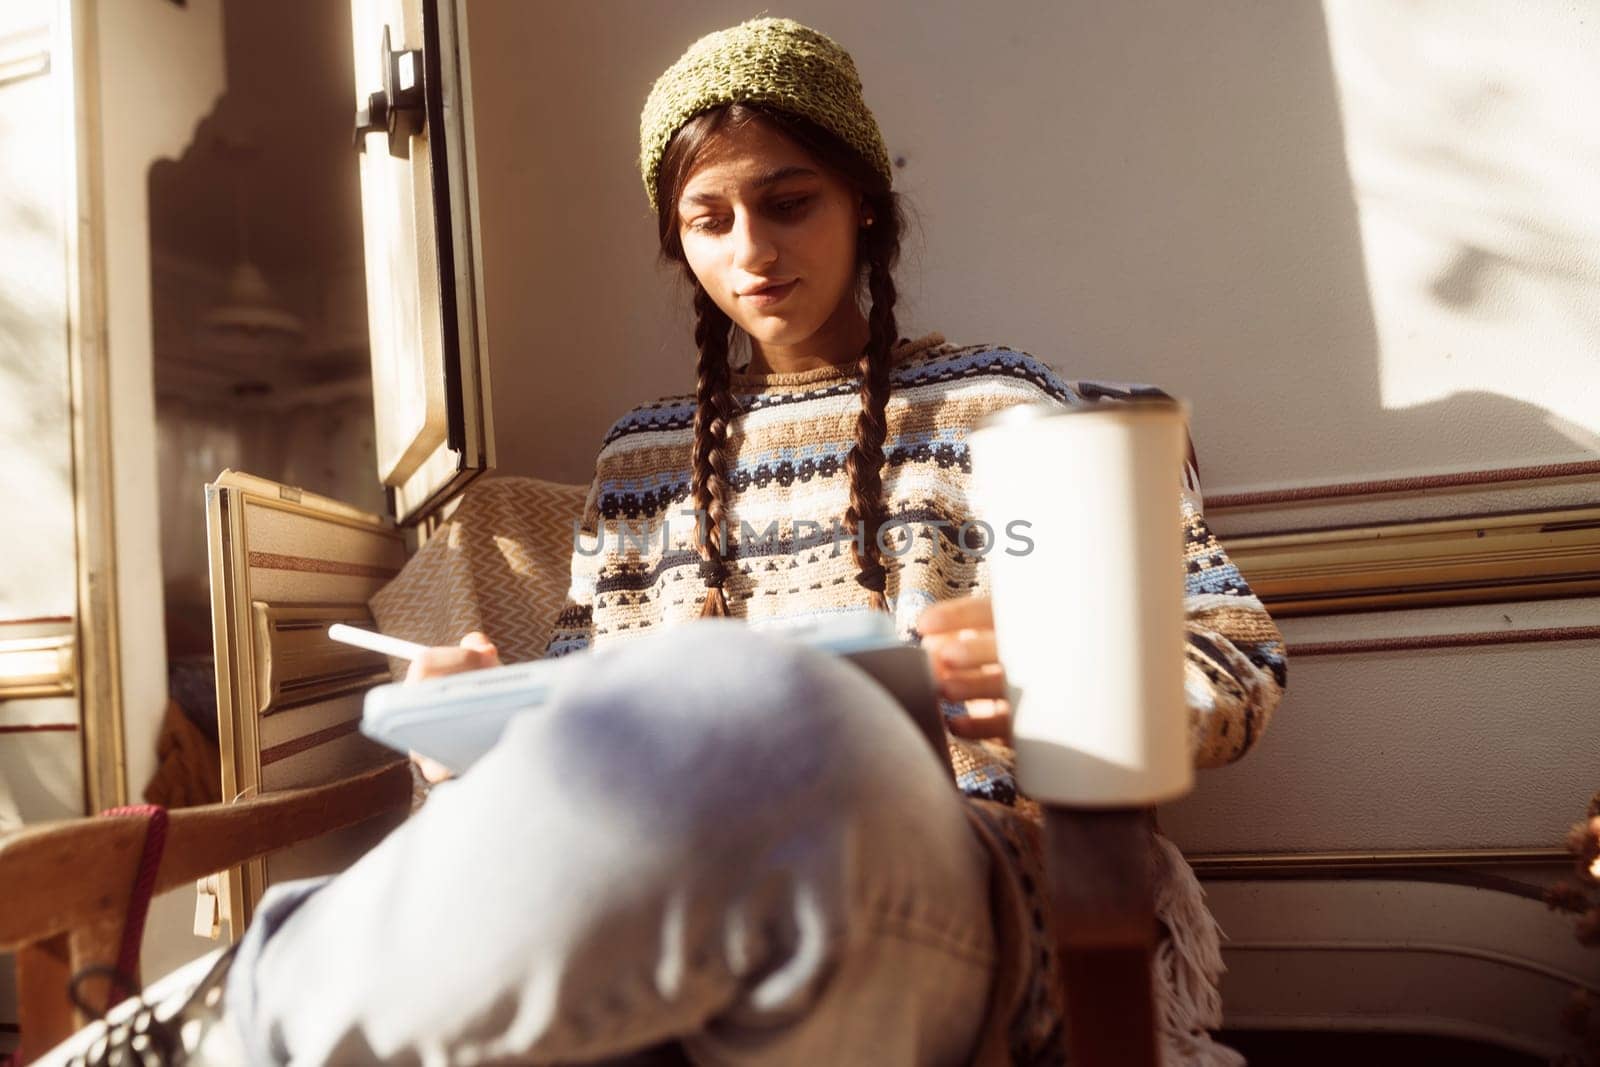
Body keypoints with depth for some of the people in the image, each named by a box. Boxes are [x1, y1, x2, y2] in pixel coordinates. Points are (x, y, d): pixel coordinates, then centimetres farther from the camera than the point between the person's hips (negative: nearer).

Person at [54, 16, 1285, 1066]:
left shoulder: (1003, 405, 7)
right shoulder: (641, 461, 16)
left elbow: (1242, 652, 6)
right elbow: (608, 727, 16)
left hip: (965, 900, -1)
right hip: (701, 896, 2)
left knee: (735, 705, -40)